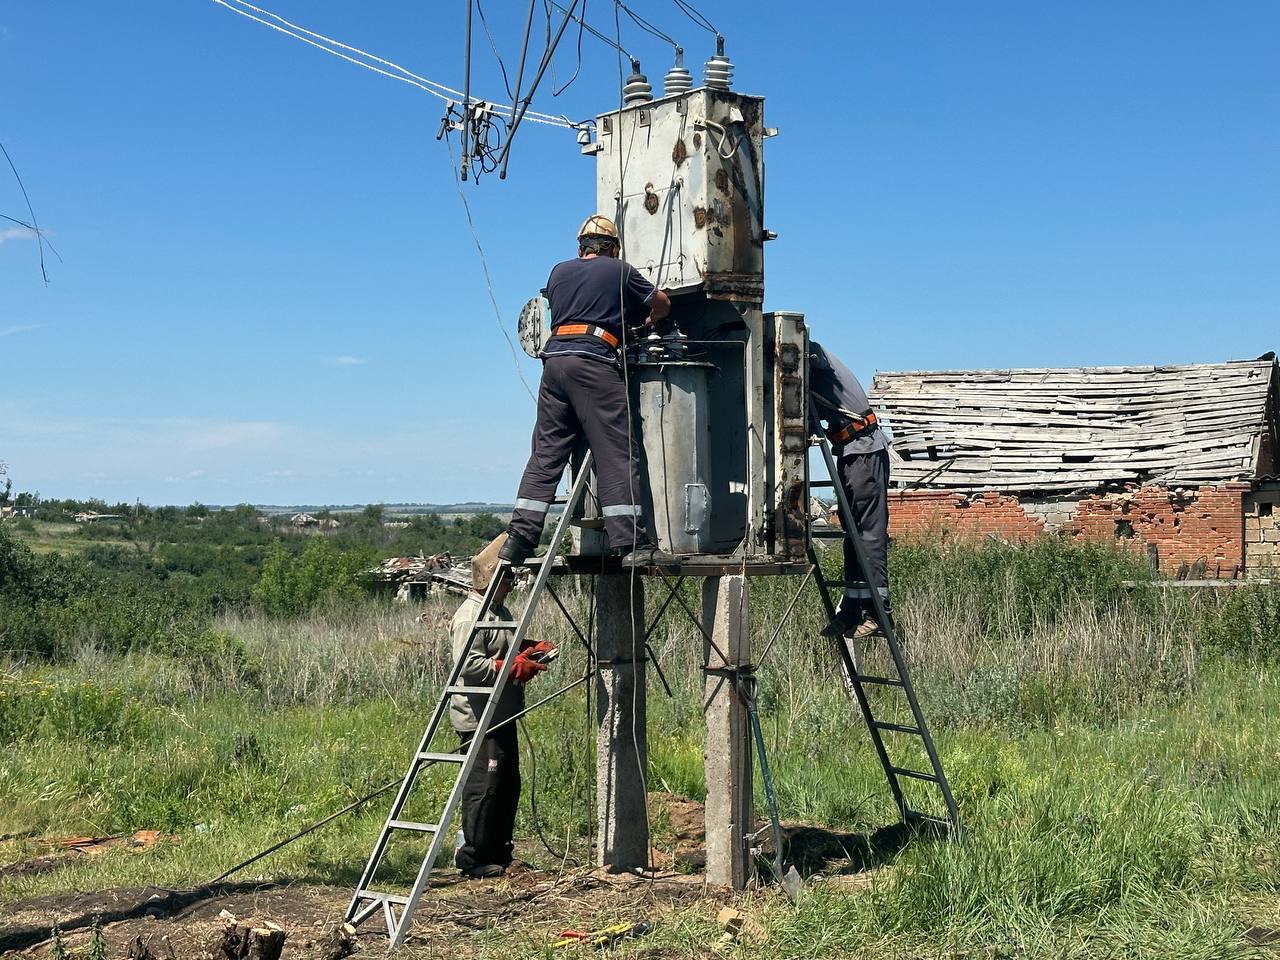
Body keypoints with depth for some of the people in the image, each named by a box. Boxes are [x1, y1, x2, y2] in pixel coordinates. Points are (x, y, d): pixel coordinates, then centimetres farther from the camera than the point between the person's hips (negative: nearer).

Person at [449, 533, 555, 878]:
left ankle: (498, 853, 24)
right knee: (484, 786, -8)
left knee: (508, 784, 14)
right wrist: (514, 667, -22)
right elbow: (469, 665, -25)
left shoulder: (501, 612, 17)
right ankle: (472, 858, 0)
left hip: (502, 715, 11)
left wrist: (530, 652, 12)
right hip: (479, 717, -11)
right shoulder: (471, 616, -15)